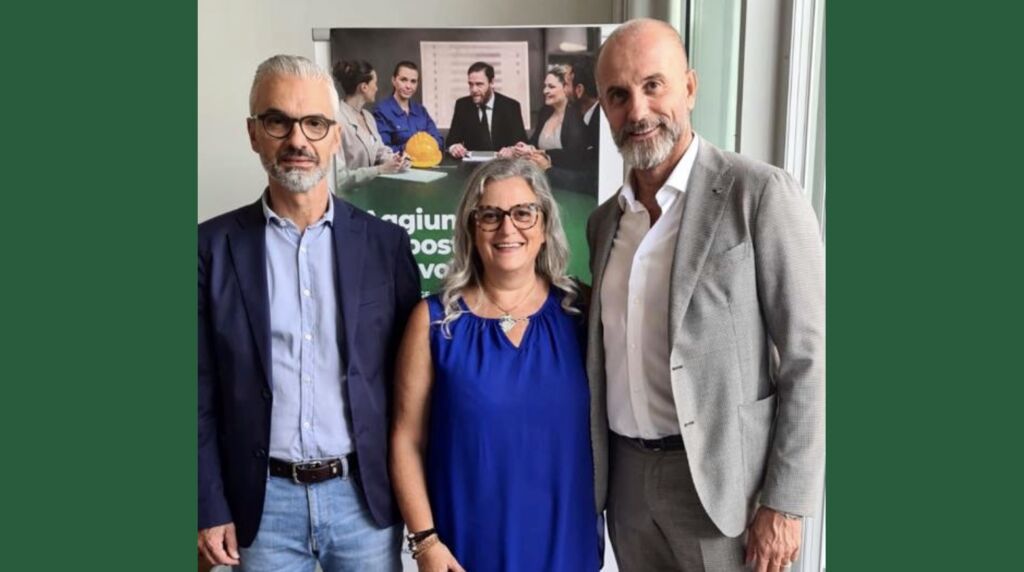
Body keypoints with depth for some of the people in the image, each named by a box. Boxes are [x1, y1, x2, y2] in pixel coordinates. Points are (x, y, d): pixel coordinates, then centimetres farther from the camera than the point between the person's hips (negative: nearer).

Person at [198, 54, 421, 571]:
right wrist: (210, 507, -3)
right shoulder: (214, 246, -2)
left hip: (365, 495, 1)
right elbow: (201, 391, 0)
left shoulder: (386, 243, -1)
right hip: (262, 501, 0)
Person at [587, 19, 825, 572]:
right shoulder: (605, 219, 8)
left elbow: (806, 358, -12)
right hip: (626, 474, 5)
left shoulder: (761, 194, -11)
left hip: (719, 477, -5)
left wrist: (785, 504, -14)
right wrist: (592, 478, 12)